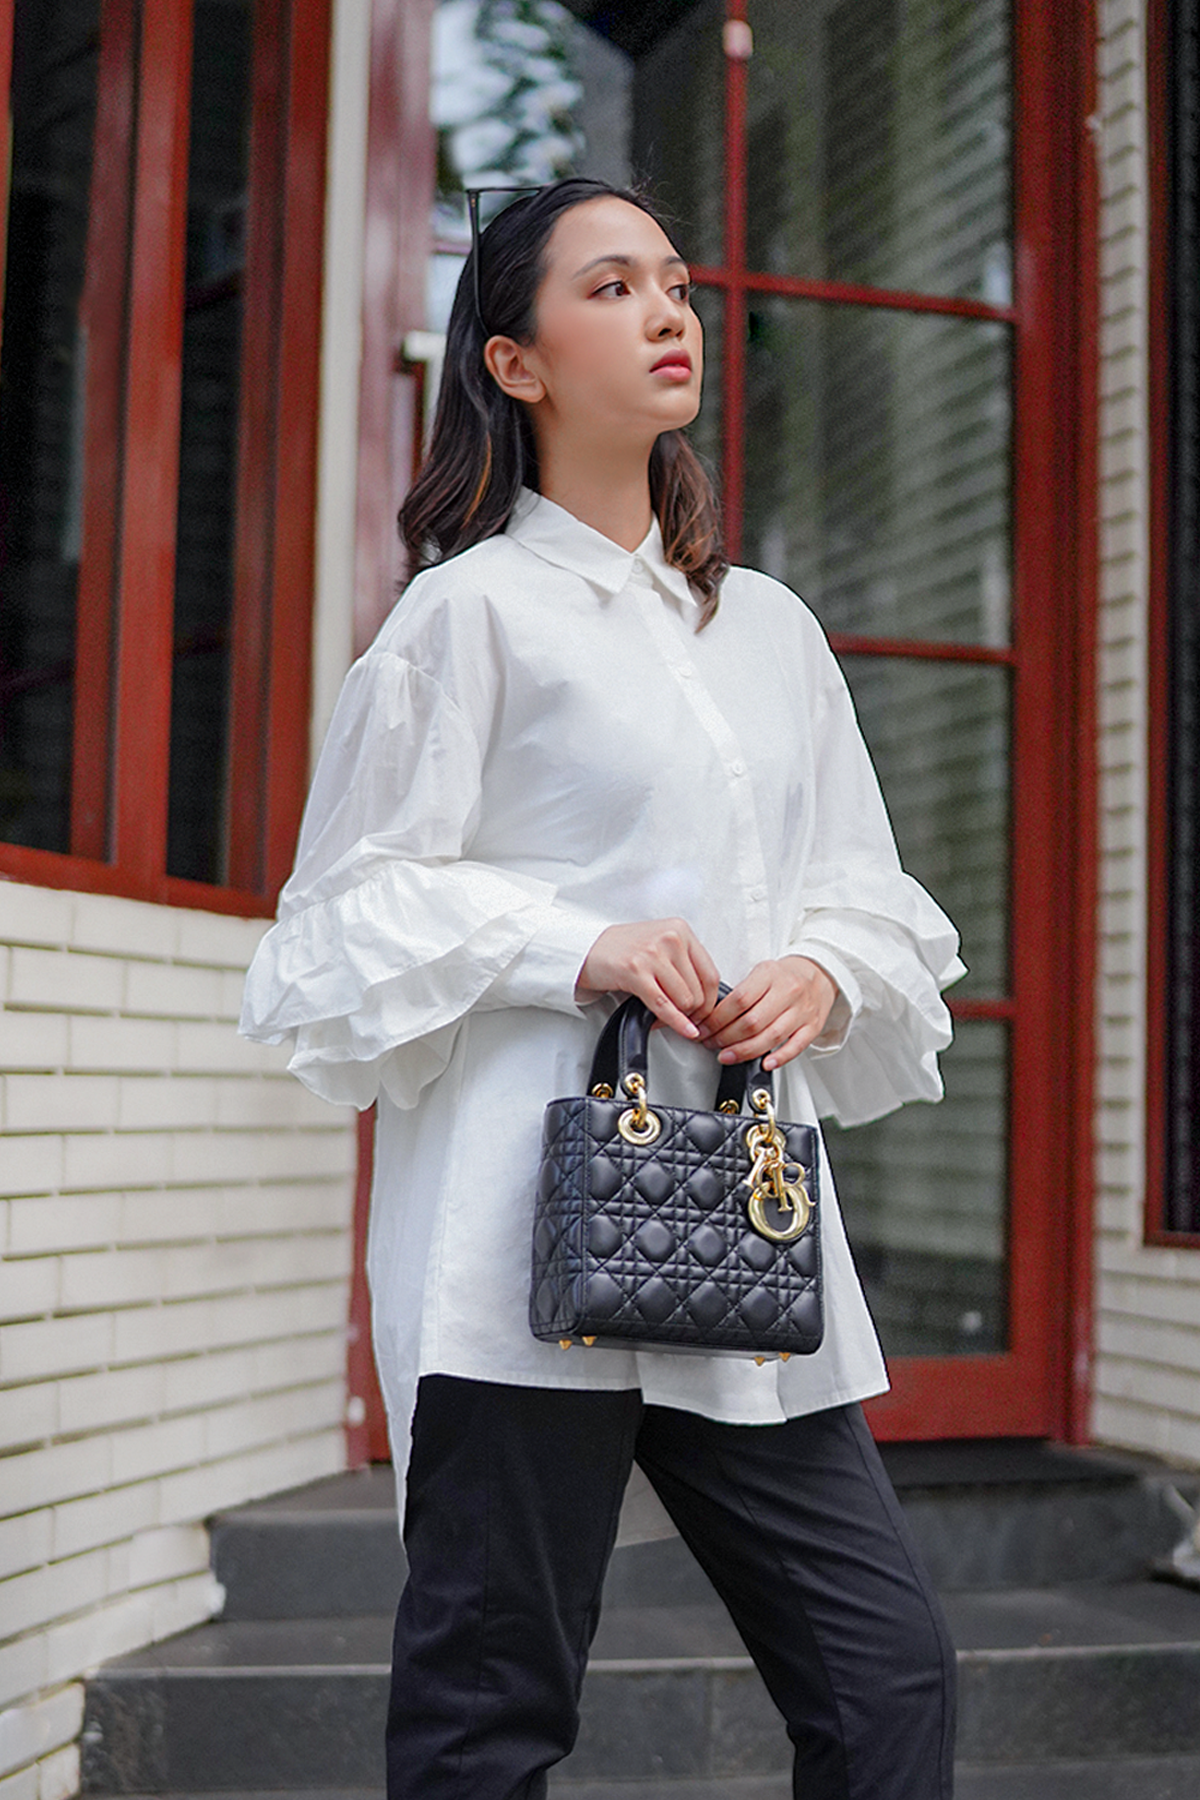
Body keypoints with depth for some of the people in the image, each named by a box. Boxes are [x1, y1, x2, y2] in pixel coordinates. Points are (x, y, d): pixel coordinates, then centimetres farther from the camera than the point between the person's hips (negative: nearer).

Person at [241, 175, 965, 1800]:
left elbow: (873, 898, 21)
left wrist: (822, 976, -1)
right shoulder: (474, 608, 2)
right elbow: (352, 913, 0)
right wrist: (580, 950, -14)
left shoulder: (772, 627, 19)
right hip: (536, 1228, -5)